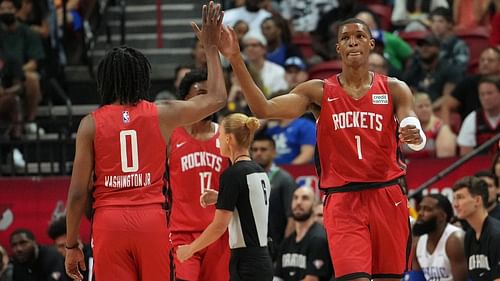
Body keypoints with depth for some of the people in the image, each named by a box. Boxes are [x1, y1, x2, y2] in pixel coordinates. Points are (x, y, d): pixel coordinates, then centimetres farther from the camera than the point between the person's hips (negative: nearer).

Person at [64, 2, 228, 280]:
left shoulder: (91, 123, 2)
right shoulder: (162, 115, 4)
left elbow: (78, 193, 0)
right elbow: (217, 98, 19)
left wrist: (72, 245, 9)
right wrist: (211, 47, 28)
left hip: (109, 223, -1)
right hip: (152, 220, 1)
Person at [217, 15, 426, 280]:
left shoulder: (394, 89, 4)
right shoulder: (320, 91, 3)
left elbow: (418, 139, -7)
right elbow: (264, 109, -8)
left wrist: (415, 136, -33)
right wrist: (236, 60, -18)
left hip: (386, 196, 1)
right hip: (342, 201, -1)